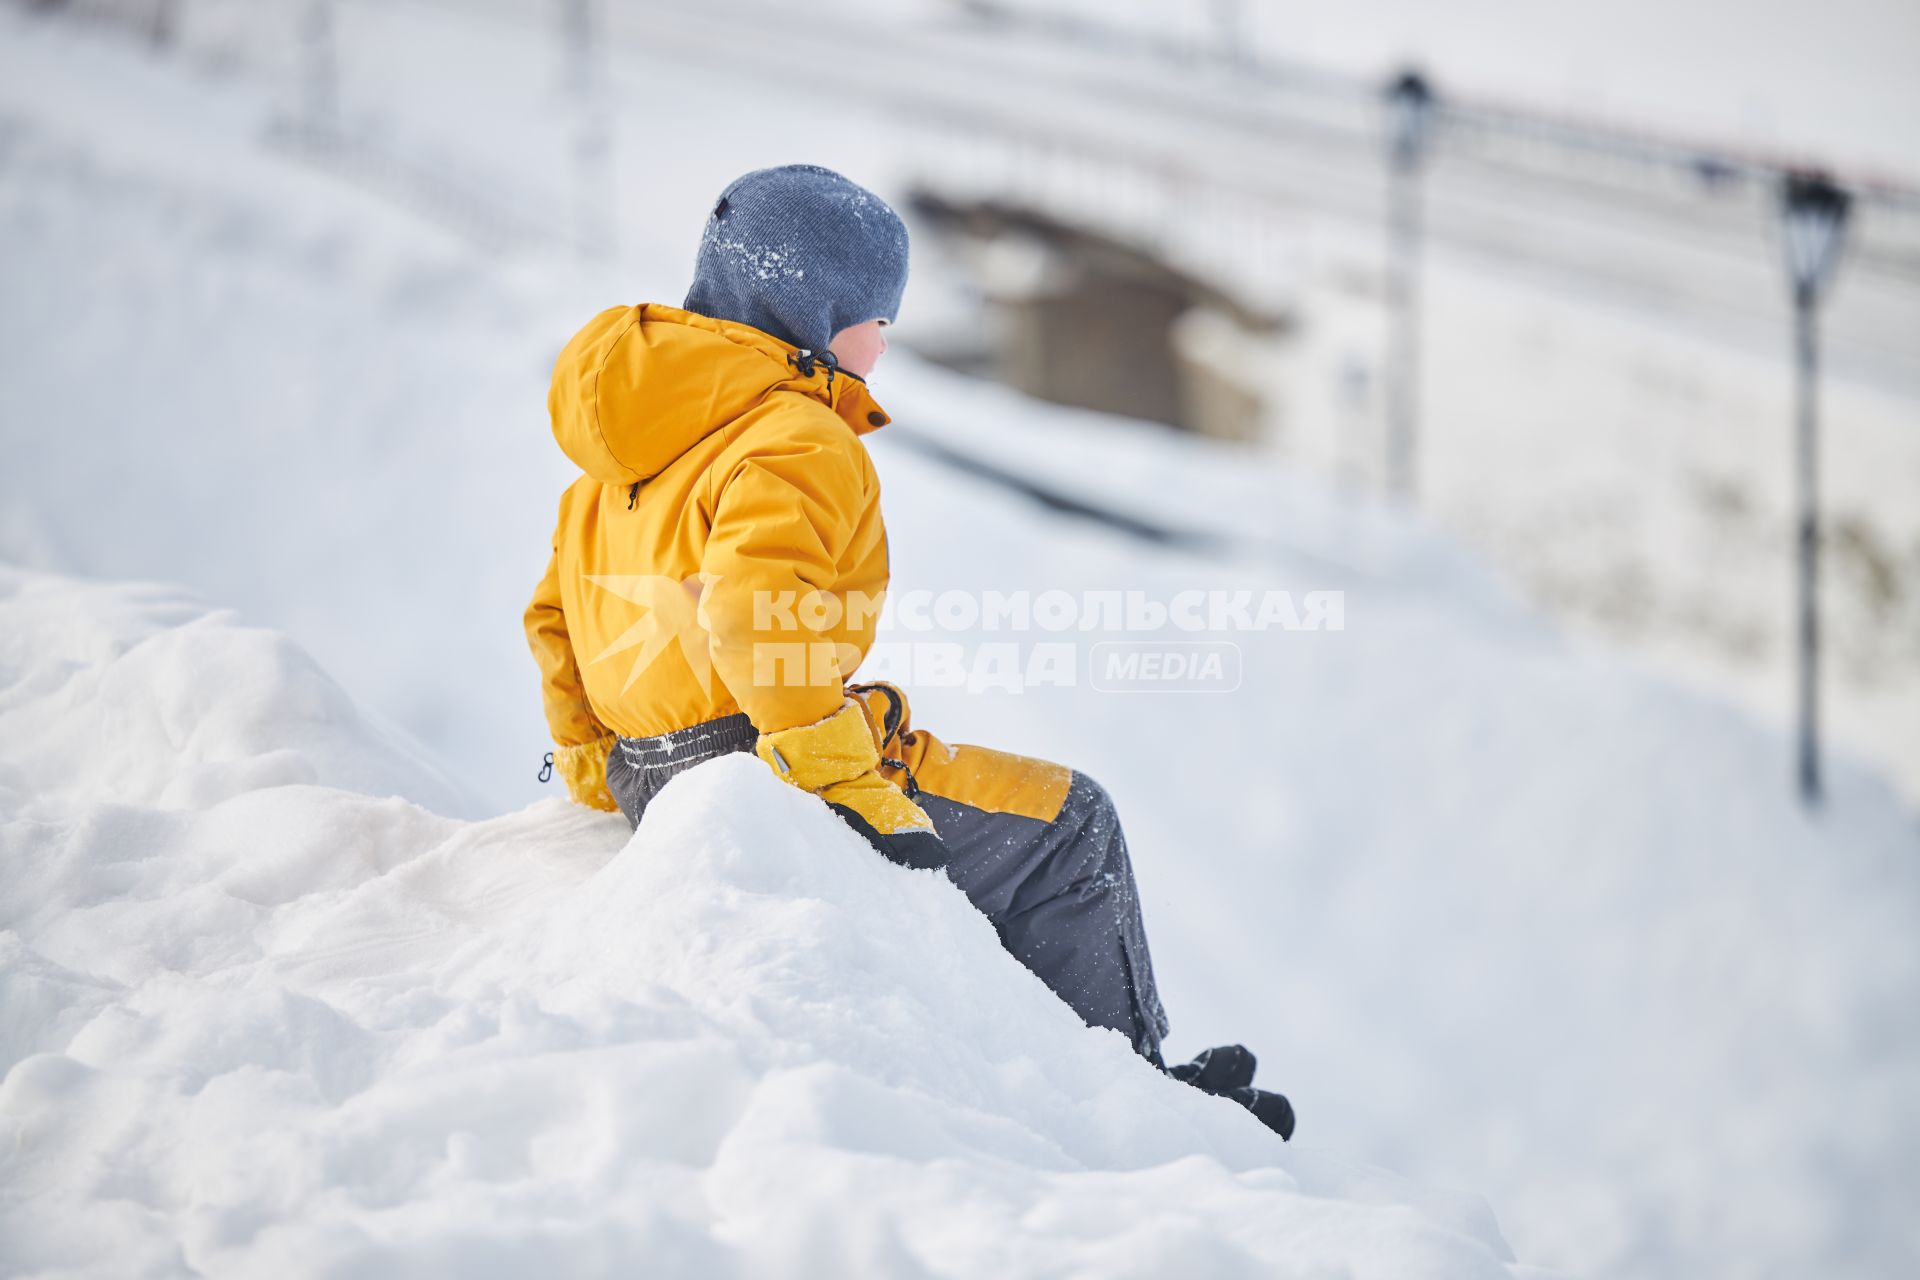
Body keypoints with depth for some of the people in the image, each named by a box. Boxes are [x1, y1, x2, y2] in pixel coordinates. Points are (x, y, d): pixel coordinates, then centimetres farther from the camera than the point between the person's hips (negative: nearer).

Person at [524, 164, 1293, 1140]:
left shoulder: (617, 468, 16)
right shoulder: (796, 442, -16)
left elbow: (557, 619, 22)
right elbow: (756, 603, -32)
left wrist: (595, 770, 29)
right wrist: (848, 784, -28)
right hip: (767, 782, -10)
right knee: (1068, 825, 2)